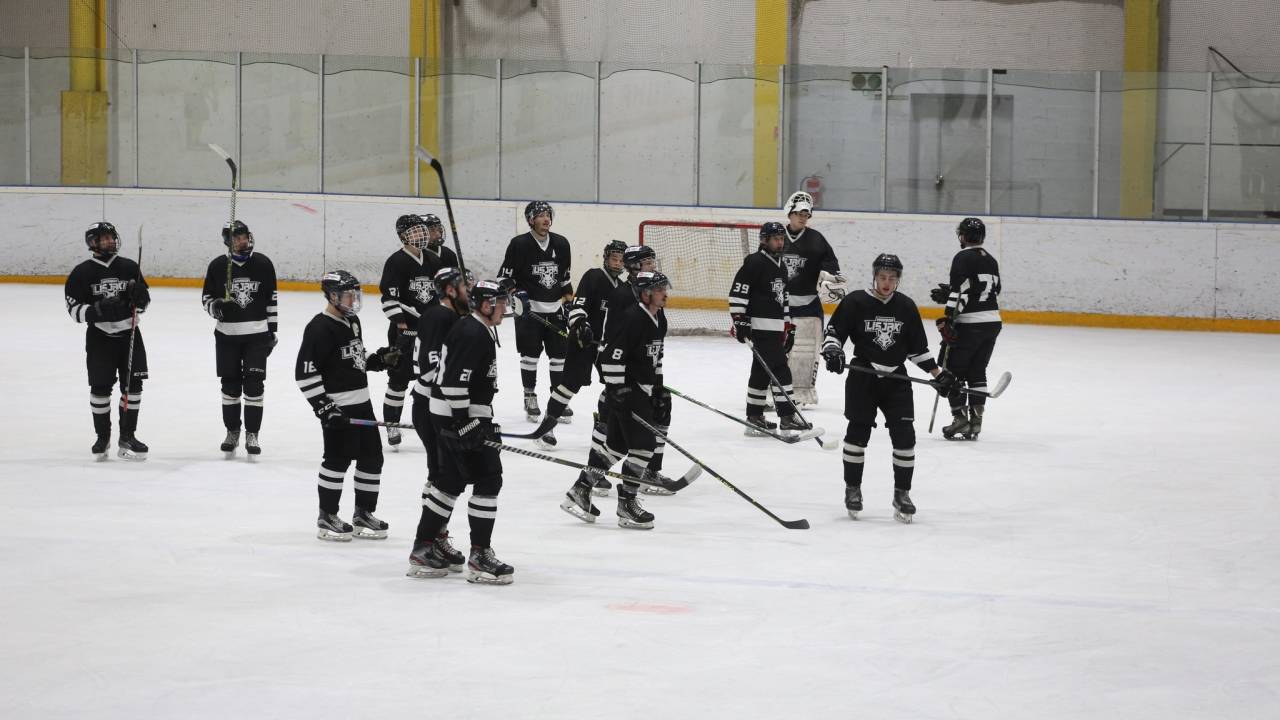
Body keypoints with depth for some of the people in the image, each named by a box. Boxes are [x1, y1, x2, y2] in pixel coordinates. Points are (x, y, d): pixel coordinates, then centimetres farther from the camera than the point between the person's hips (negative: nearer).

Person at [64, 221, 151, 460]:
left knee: (133, 386, 1)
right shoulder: (82, 273, -5)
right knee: (100, 387, 1)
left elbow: (144, 302, 11)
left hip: (129, 335, 3)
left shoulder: (129, 267, 4)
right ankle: (102, 437, 16)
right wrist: (99, 310, -23)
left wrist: (139, 296, -12)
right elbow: (74, 309, -7)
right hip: (100, 338, -3)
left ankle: (127, 437, 11)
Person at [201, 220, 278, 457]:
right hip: (227, 335, 1)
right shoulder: (218, 266, -2)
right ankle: (232, 432, 20)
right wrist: (214, 307, -18)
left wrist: (272, 330, 3)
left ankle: (252, 434, 4)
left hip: (257, 334, -1)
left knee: (254, 385, -4)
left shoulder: (263, 264, -1)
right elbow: (206, 296, 6)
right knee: (230, 385, 7)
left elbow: (271, 299, 5)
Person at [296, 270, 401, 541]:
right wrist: (323, 406, -22)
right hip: (337, 405, -9)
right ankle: (326, 518, 7)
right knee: (338, 459, -4)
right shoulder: (320, 328, -16)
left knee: (372, 456, 10)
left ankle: (363, 514, 21)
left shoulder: (352, 321, 12)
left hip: (361, 401, 9)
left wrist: (379, 360, 8)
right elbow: (305, 373, -18)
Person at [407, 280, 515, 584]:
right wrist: (465, 424, -25)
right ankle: (480, 557, -9)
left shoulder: (481, 331, 15)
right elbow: (455, 382, -25)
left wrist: (484, 420, 25)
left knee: (450, 479, 16)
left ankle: (424, 548, 21)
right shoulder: (474, 334, -19)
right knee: (488, 478, -9)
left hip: (452, 416, 11)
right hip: (459, 415, -11)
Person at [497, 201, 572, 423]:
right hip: (528, 308, -4)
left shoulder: (561, 244, 5)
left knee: (558, 354, 4)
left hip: (555, 309, 4)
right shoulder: (519, 244, -8)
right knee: (530, 354, -1)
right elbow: (505, 277, -5)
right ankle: (530, 398, 12)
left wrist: (568, 300, 15)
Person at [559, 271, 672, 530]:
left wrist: (660, 387, 20)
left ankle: (579, 492, 20)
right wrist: (617, 390, -25)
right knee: (643, 443, -10)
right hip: (625, 389, -10)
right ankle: (627, 504, -3)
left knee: (617, 445, 13)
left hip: (643, 389, 10)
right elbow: (612, 355, -23)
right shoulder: (632, 319, -20)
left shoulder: (659, 320, 10)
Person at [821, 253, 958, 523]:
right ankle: (852, 489, 18)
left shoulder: (906, 307, 4)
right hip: (862, 378, -2)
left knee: (904, 435, -3)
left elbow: (918, 348, 12)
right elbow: (834, 331, -1)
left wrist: (938, 374, 8)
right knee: (858, 431, 2)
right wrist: (832, 352, -22)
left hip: (896, 381, 2)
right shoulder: (855, 302, -6)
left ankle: (902, 494, 7)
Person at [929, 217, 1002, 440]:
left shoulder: (963, 258, -9)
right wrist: (947, 293, 18)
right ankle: (975, 419, 11)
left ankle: (960, 417, -2)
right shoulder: (991, 260, 16)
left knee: (954, 370, 3)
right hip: (993, 322, 8)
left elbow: (960, 291, -19)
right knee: (977, 371, 15)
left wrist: (948, 320, -19)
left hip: (969, 325, -8)